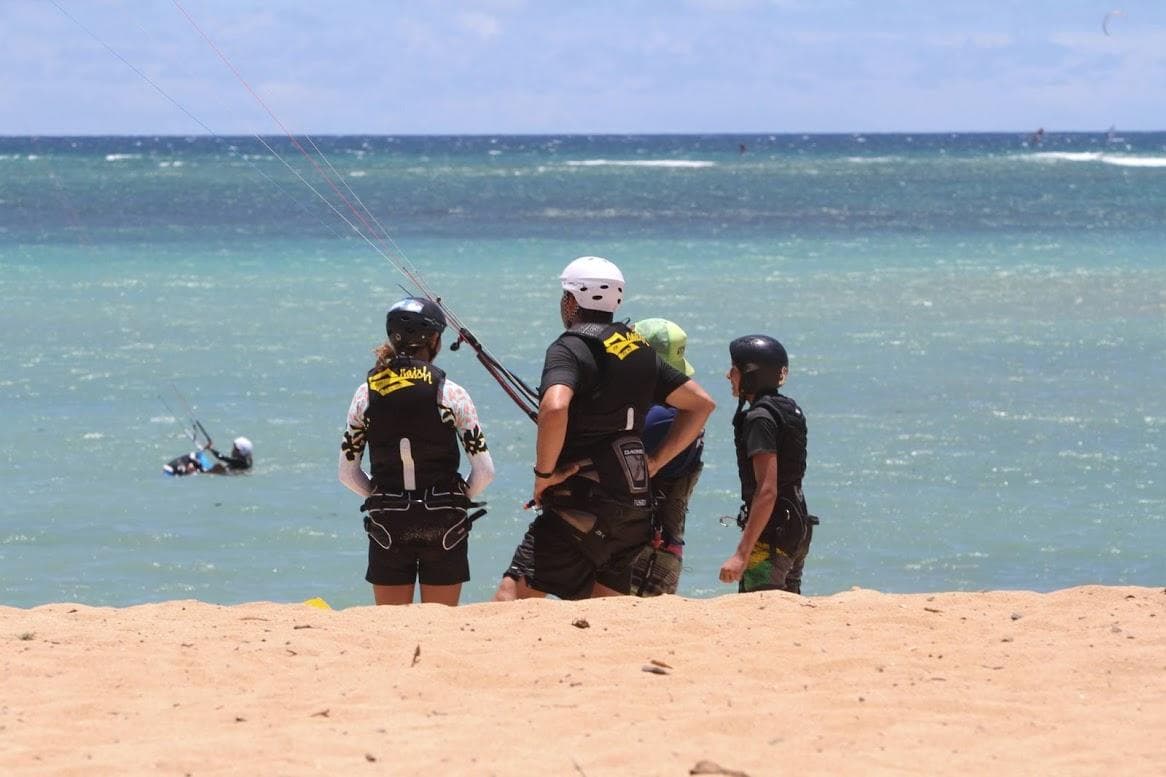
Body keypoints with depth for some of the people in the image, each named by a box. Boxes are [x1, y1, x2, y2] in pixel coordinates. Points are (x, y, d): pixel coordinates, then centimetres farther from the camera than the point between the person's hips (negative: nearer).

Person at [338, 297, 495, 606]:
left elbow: (347, 472, 5)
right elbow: (484, 471, -6)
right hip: (443, 524, -2)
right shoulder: (449, 393, -6)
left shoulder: (366, 393, 2)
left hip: (387, 524, 2)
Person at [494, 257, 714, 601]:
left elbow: (554, 408, -29)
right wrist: (655, 461, 17)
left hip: (581, 506, -8)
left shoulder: (570, 348, -9)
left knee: (513, 595, -11)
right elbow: (702, 403, 21)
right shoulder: (641, 351, 15)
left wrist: (544, 474, -16)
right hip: (635, 508, 8)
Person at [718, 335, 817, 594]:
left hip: (772, 533, -10)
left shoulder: (760, 419, -16)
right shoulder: (789, 410, 13)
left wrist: (742, 554, -26)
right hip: (797, 530, 10)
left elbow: (767, 491, -23)